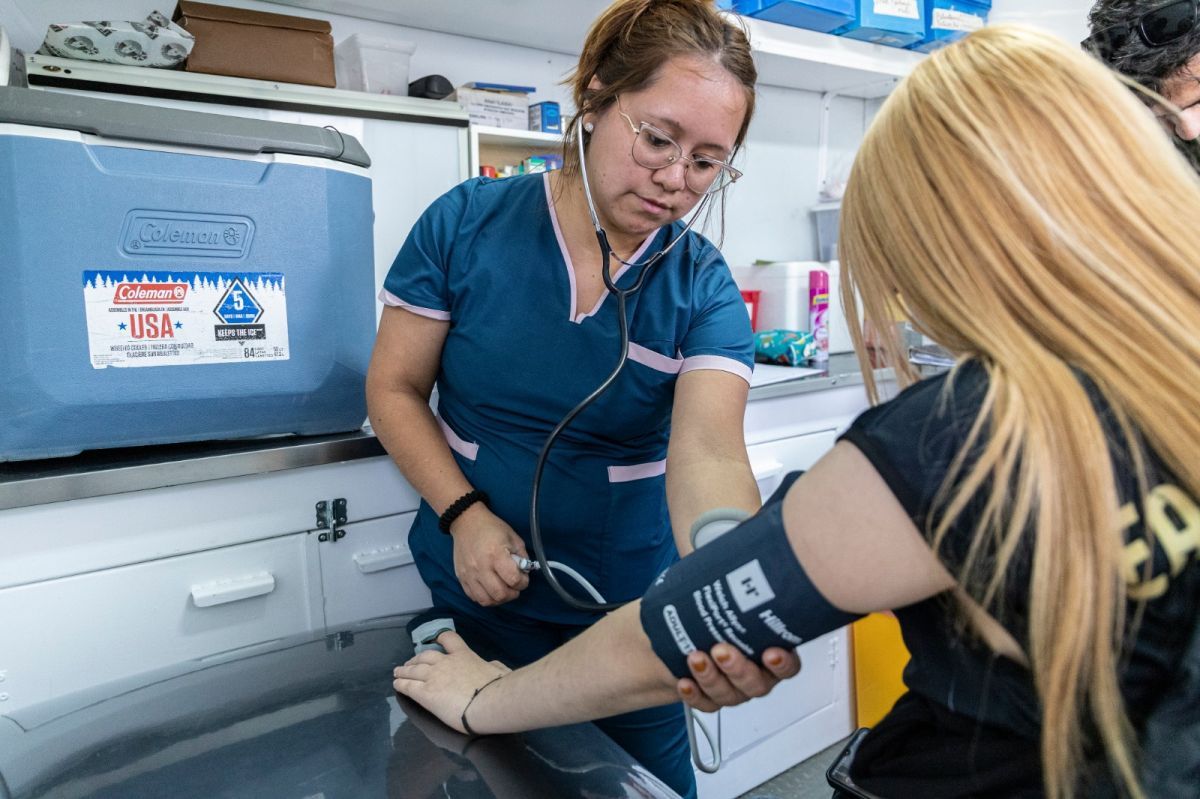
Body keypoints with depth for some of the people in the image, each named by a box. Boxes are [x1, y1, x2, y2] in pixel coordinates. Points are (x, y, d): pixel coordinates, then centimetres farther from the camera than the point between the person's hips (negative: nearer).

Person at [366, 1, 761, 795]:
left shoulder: (704, 289, -14)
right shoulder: (467, 224, -13)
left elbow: (709, 455, -28)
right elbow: (394, 390, -6)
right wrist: (464, 514, -20)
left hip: (631, 614, 0)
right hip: (476, 598, 1)